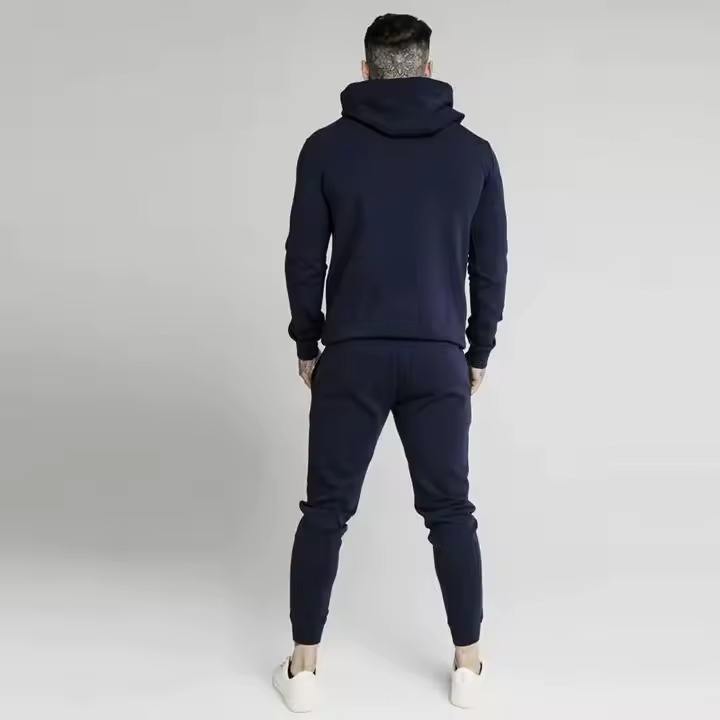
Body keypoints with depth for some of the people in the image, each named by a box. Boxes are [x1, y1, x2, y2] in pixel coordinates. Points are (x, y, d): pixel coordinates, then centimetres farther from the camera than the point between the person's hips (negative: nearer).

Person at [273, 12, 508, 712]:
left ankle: (303, 668, 17)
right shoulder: (473, 151, 3)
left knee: (326, 512, 10)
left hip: (352, 358, -1)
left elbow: (303, 260, -1)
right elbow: (491, 268, 5)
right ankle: (467, 667, 21)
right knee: (450, 512, 14)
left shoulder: (328, 146, -1)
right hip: (440, 360, 1)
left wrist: (306, 345, 11)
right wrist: (478, 353, 15)